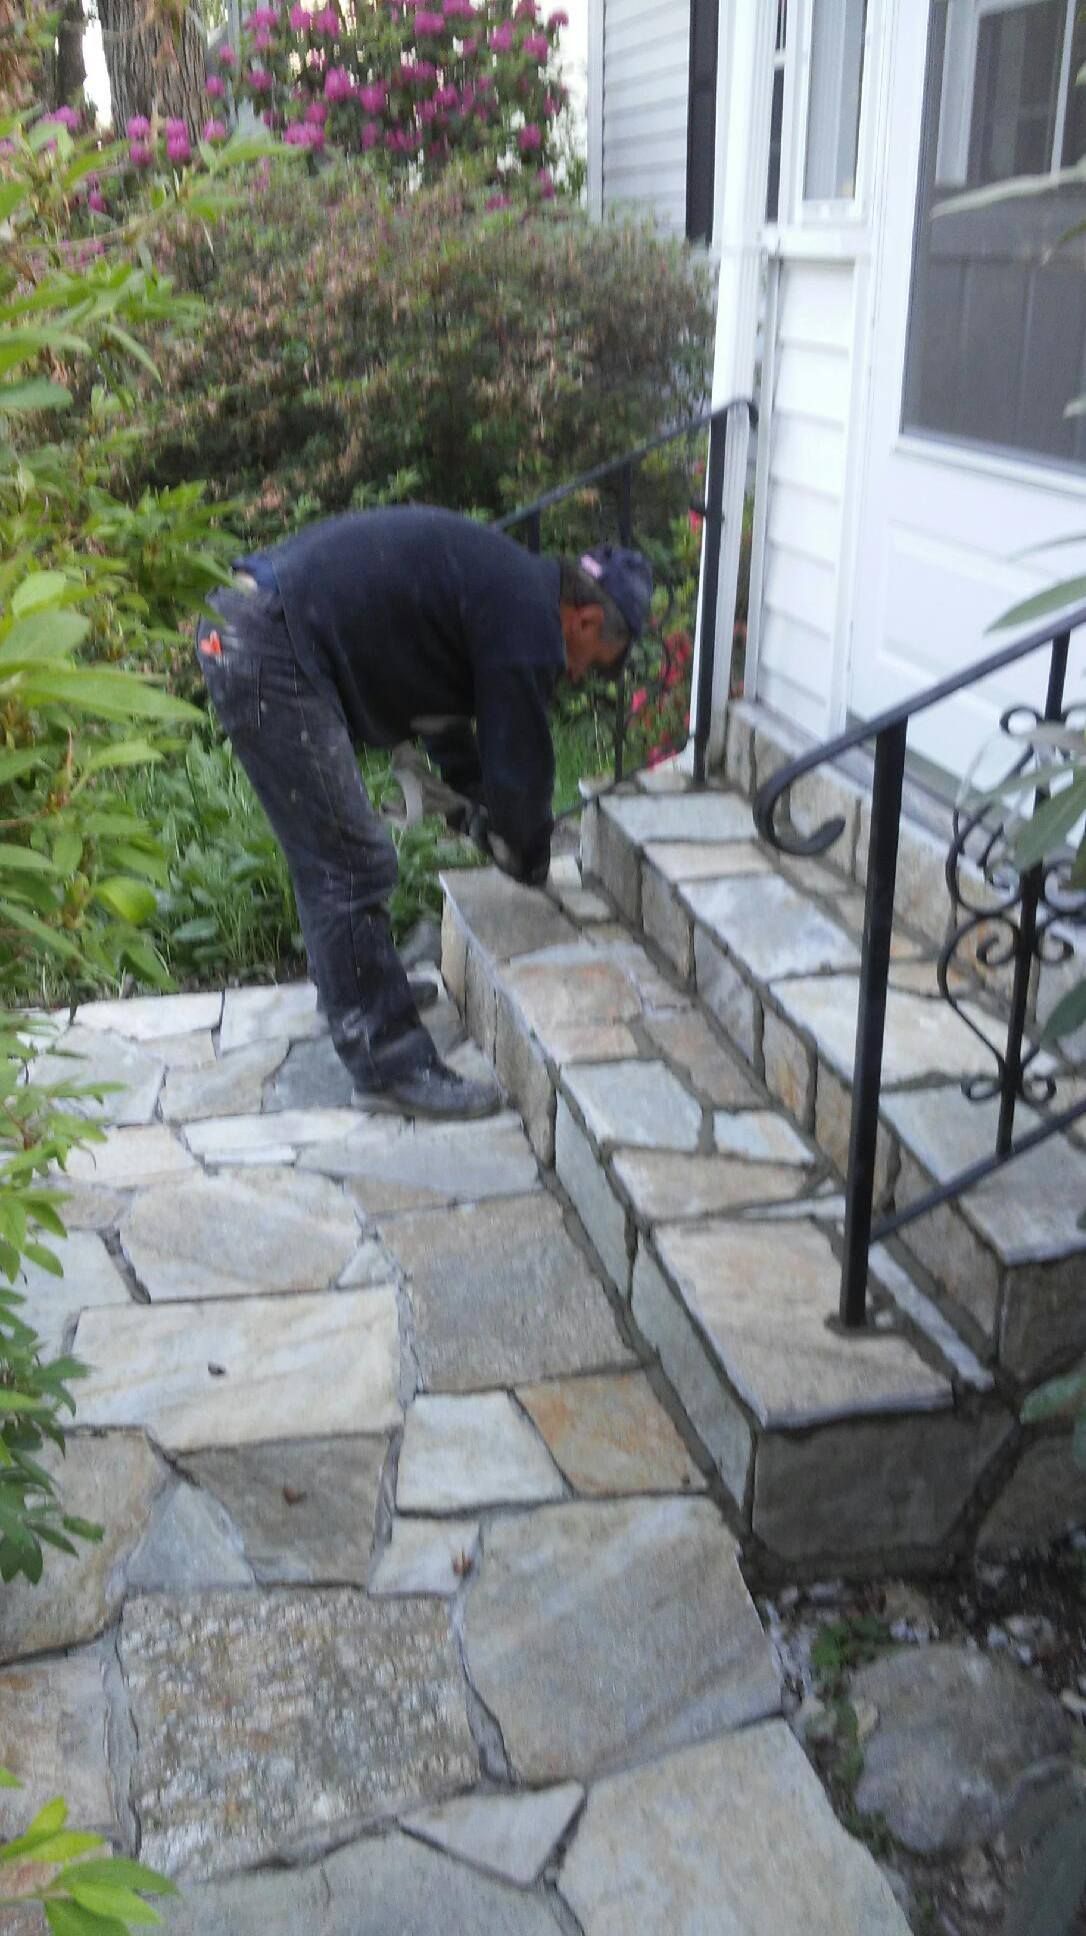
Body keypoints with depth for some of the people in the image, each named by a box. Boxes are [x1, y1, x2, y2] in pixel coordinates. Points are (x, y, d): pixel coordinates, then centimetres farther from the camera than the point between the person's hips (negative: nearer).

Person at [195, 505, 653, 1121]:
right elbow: (519, 759, -4)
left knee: (331, 853, 24)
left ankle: (356, 985, 42)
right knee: (353, 866, -6)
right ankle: (389, 1063, 2)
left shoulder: (500, 579, 20)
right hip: (270, 656, -11)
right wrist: (531, 861, 13)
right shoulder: (530, 623, -10)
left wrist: (481, 802, 30)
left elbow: (447, 716, 31)